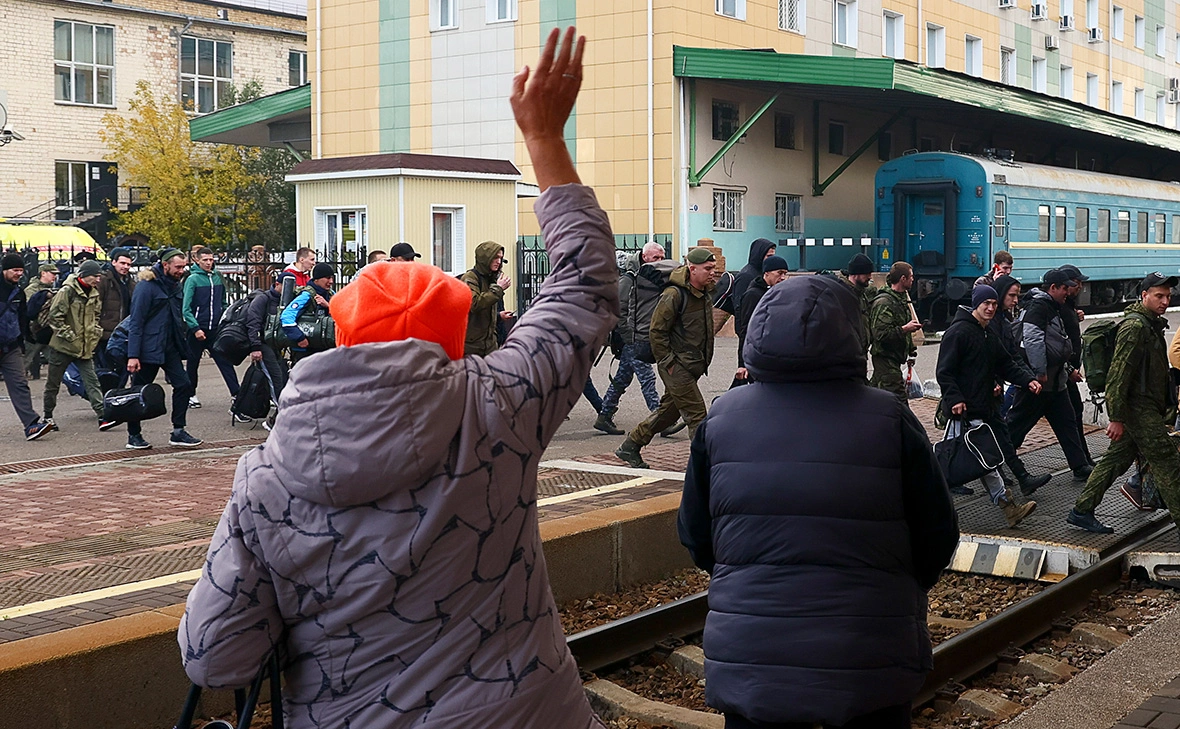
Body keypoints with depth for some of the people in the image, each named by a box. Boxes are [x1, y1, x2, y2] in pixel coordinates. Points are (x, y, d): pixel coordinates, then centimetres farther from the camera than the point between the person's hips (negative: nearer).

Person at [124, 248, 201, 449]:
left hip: (170, 348, 8)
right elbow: (135, 322, -16)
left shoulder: (174, 285, 11)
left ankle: (178, 431, 7)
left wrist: (182, 345, 12)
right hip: (148, 348, -7)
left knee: (184, 385, -1)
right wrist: (133, 355, -20)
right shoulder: (147, 286, -14)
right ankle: (133, 435, 16)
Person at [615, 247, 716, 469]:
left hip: (692, 366, 9)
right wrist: (668, 363, -15)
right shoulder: (674, 295, -17)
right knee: (696, 413, -10)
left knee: (669, 411, 16)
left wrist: (703, 362, 20)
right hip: (675, 367, -9)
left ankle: (629, 447, 28)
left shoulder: (704, 295, 12)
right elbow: (656, 331, -16)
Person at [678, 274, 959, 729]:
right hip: (869, 665, -1)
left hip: (748, 664, 2)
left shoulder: (721, 418, -3)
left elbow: (695, 538, 5)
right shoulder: (890, 422, -9)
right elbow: (938, 539, -3)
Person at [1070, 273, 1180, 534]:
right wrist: (1116, 418, -23)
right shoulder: (1134, 326, -17)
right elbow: (1119, 373, -21)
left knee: (1116, 459, 11)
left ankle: (1082, 511, 15)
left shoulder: (1152, 325, 17)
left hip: (1148, 407, 10)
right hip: (1139, 409, -10)